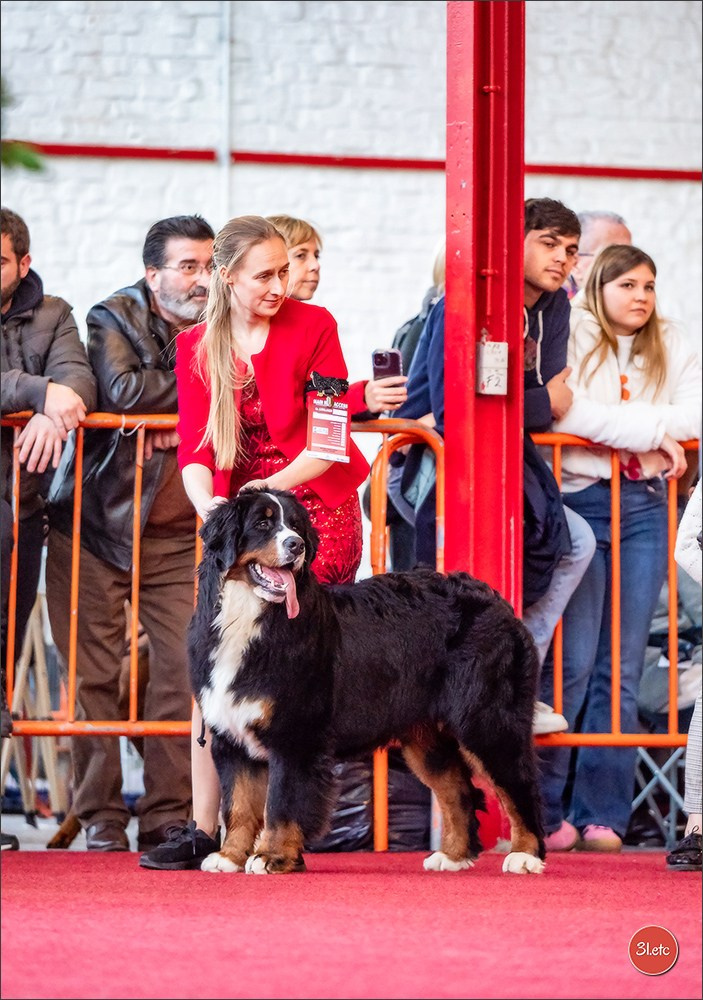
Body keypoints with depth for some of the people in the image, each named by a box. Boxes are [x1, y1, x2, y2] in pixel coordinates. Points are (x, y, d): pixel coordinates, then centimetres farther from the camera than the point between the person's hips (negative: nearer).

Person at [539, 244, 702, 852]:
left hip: (645, 508, 5)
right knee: (573, 662, -10)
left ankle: (602, 817, 6)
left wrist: (613, 424, -7)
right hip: (579, 501, -4)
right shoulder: (571, 339, 2)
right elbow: (563, 414, -15)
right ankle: (540, 814, -4)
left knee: (623, 669, 3)